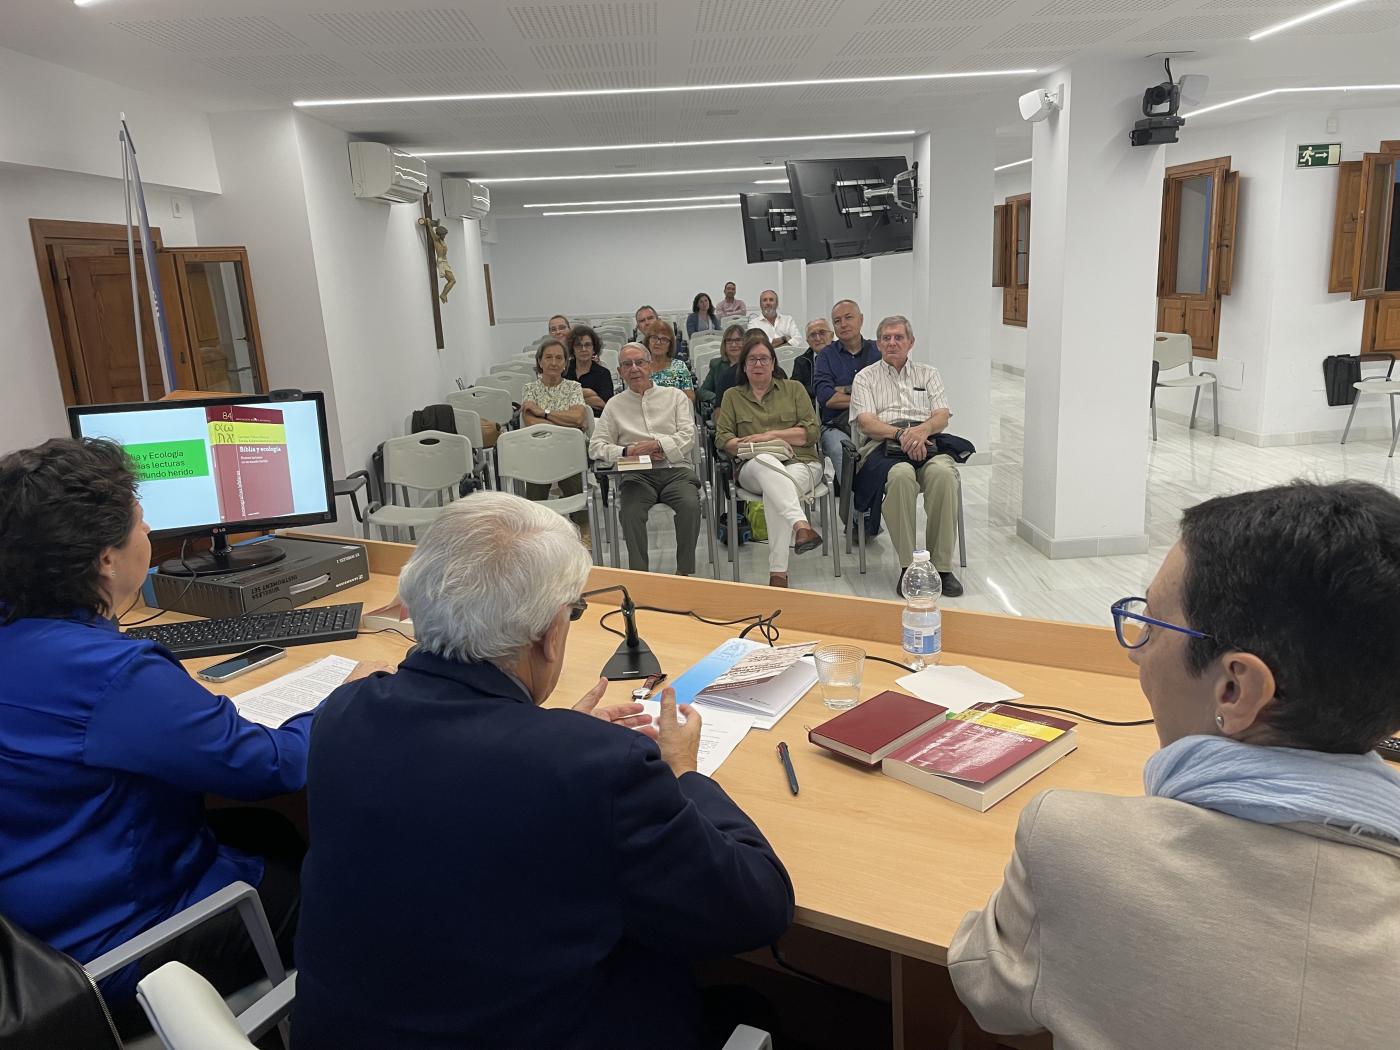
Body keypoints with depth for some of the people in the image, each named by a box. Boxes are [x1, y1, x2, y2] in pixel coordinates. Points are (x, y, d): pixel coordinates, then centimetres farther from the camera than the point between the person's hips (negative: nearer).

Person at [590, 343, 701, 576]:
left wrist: (658, 445, -11)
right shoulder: (615, 405, 19)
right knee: (630, 511, -31)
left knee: (690, 504, -31)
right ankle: (639, 573, -19)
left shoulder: (674, 396, 18)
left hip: (675, 470, 0)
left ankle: (685, 571, -16)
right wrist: (627, 451, -8)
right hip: (637, 474, 0)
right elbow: (596, 447, 10)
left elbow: (688, 437, 5)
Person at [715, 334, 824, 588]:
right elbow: (722, 438, 11)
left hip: (801, 464, 0)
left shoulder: (793, 388, 19)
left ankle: (778, 574, -44)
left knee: (775, 491, -37)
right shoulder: (732, 396, 23)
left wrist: (771, 435, -5)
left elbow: (811, 431, 7)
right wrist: (743, 445, -11)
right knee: (765, 461, -39)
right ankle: (801, 524, -59)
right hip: (755, 468, 0)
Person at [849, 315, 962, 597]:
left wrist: (923, 430, -14)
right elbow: (866, 422, 2)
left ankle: (942, 566, -26)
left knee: (943, 473, -34)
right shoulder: (866, 377, 18)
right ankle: (908, 566, -31)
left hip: (927, 443, 2)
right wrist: (902, 433, -15)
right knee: (900, 475, -39)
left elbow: (942, 416, 10)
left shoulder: (928, 373, 25)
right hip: (883, 444, -2)